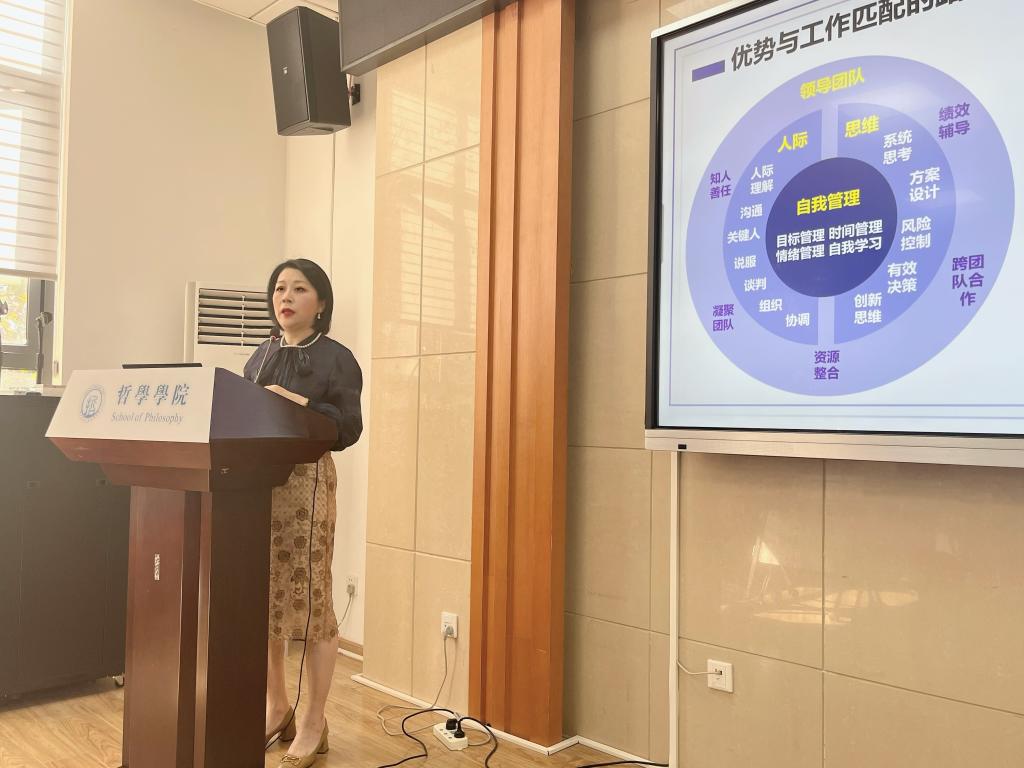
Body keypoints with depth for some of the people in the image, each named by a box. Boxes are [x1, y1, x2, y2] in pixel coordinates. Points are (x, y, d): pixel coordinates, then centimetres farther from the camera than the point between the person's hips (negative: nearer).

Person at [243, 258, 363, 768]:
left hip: (306, 481, -6)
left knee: (310, 599, -2)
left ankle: (313, 724, 12)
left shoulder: (335, 358, -1)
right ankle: (276, 708, 27)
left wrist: (295, 404, -18)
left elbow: (348, 428, -10)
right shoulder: (262, 356, 17)